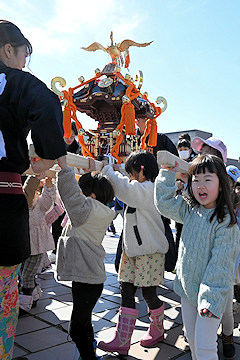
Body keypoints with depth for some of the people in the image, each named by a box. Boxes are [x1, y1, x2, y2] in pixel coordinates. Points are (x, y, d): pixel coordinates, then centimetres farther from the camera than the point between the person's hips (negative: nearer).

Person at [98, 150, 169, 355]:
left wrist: (107, 169, -14)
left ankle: (157, 330, 31)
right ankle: (121, 342, 8)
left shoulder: (149, 189, -16)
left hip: (150, 252, -9)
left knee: (149, 293, 5)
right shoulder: (140, 190, 15)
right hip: (132, 250, 10)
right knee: (127, 293, 5)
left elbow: (124, 190, -26)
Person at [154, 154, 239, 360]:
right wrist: (168, 173, 2)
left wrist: (211, 298, -23)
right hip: (187, 286, 7)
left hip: (210, 292, -6)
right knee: (191, 338, 22)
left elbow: (221, 263, -21)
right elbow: (164, 203, 8)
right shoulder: (190, 210, 0)